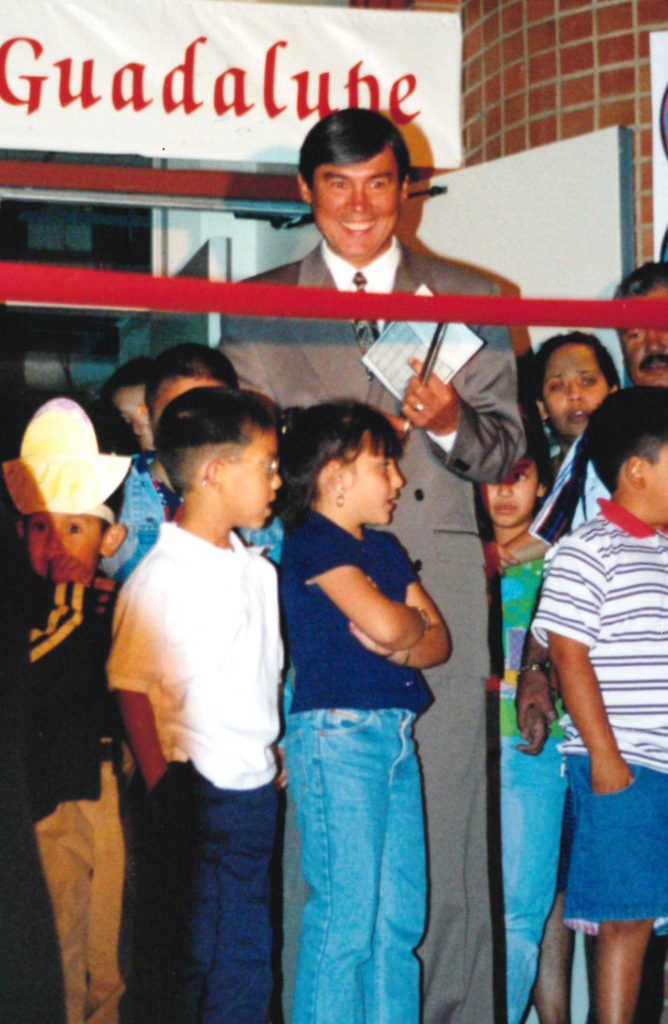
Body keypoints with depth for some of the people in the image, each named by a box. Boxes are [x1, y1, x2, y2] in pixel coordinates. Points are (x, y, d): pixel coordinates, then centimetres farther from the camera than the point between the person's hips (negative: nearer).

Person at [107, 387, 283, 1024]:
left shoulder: (257, 570, 11)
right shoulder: (161, 577, -13)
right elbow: (130, 686, -14)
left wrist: (273, 753, 13)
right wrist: (162, 787, -17)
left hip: (257, 786, 7)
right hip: (201, 796, -7)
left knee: (249, 960, 12)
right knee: (211, 967, -2)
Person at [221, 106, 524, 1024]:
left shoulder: (470, 300, 14)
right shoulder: (258, 309, 14)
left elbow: (505, 447, 10)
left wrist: (452, 424, -10)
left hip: (439, 593, 0)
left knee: (447, 828, -2)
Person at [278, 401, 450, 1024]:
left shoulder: (385, 549, 19)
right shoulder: (315, 544, -8)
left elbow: (439, 641, 14)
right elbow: (386, 623, -20)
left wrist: (401, 647, -8)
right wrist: (415, 621, 2)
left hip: (395, 737, 9)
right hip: (337, 735, -9)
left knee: (401, 914, 10)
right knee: (346, 917, -6)